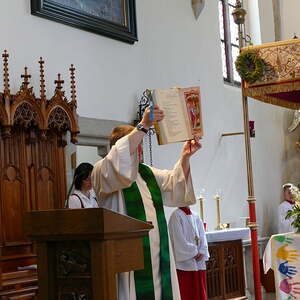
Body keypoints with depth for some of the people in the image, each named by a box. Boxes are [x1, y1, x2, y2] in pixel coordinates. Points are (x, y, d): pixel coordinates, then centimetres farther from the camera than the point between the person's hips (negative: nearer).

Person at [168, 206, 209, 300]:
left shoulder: (195, 216, 13)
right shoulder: (176, 216, -7)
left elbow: (202, 235, 8)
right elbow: (179, 238, -13)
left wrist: (202, 252, -7)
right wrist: (193, 253, -14)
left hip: (199, 261, 6)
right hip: (185, 260, -6)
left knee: (200, 291, 8)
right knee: (187, 292, -4)